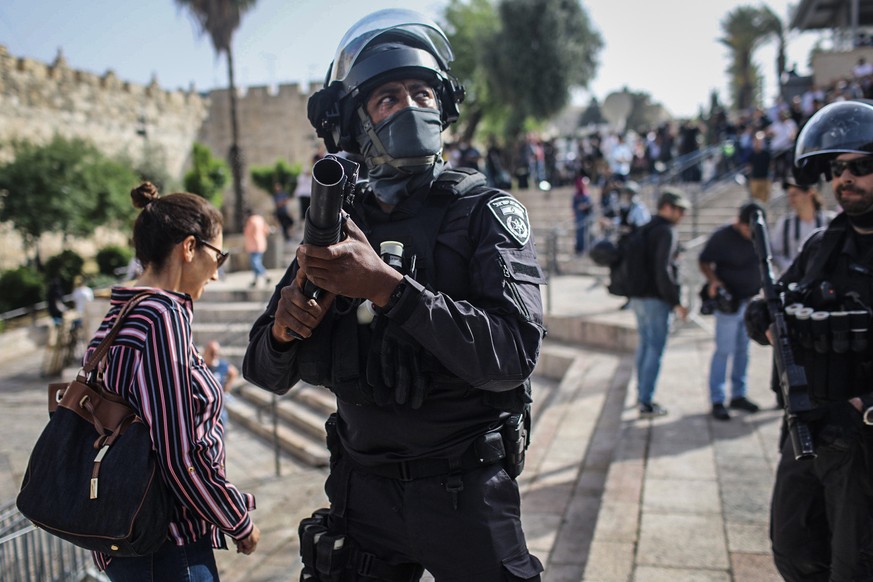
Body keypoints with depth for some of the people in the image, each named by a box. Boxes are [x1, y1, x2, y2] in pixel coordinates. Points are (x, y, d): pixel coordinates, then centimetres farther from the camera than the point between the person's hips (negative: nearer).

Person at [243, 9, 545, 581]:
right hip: (363, 488, 4)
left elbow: (514, 352, -24)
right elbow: (267, 371, 4)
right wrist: (283, 329, -18)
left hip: (465, 491, -3)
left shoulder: (487, 211, -9)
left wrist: (387, 288, -30)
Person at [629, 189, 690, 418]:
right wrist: (676, 303, -18)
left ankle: (641, 392, 30)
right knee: (655, 349, -3)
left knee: (644, 345, 19)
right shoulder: (667, 232, -15)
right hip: (656, 300, -9)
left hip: (638, 297, 9)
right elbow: (663, 271, -23)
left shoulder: (645, 230, 13)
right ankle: (646, 403, 1)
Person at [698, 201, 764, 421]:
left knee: (743, 350, 12)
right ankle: (717, 401, 3)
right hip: (729, 302, -5)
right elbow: (704, 261, -4)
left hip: (751, 302, 5)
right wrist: (713, 280, -21)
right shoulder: (722, 236, -11)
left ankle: (738, 395, 22)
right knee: (724, 350, -4)